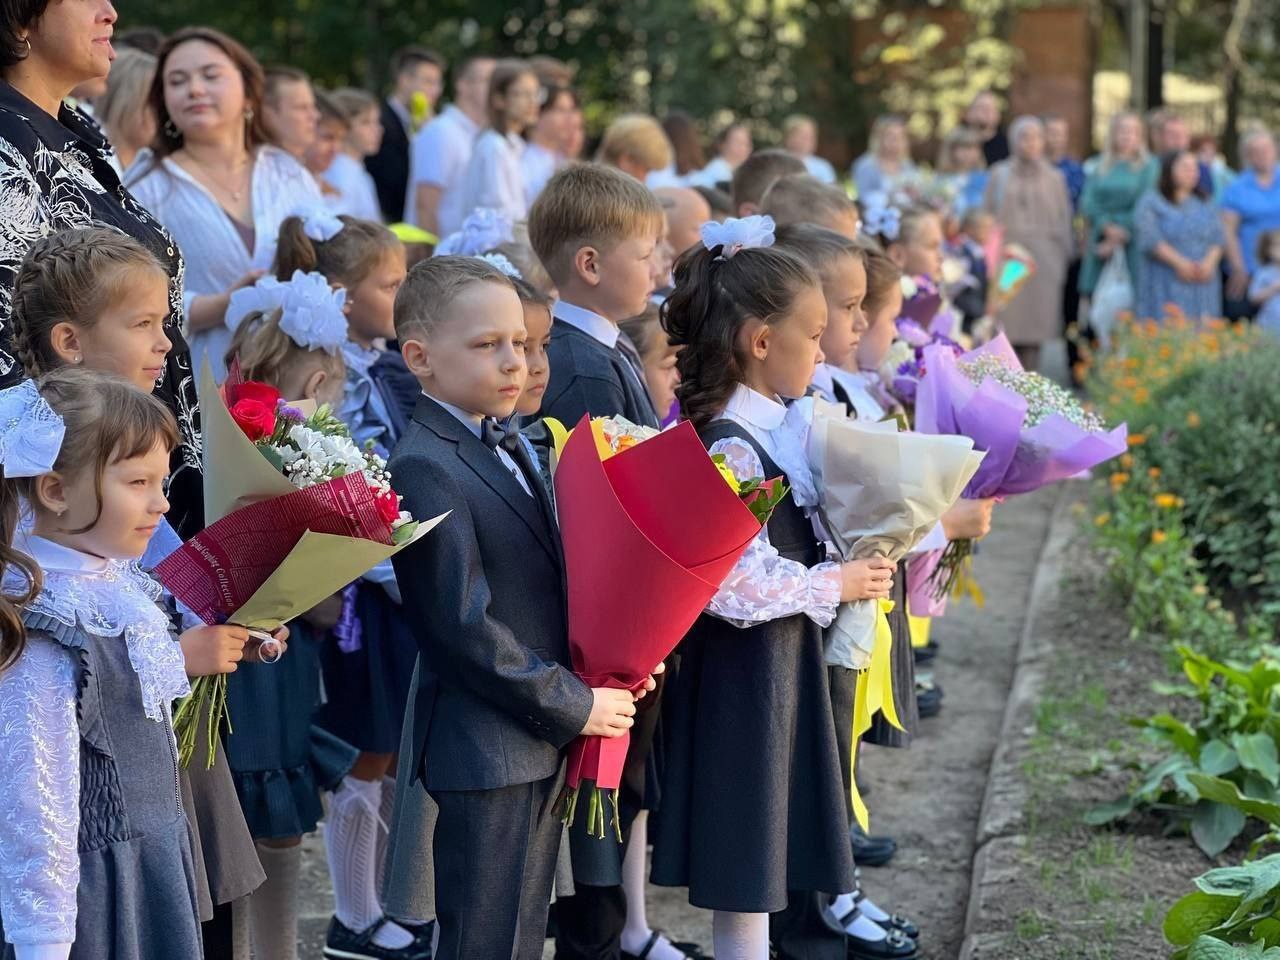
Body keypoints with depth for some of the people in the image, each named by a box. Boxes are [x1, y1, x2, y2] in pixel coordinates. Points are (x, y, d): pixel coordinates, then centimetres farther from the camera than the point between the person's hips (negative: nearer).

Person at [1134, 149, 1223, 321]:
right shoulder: (1151, 201, 4)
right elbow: (1149, 239, -9)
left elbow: (1218, 239, 8)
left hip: (1202, 282, 4)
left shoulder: (1205, 203, 17)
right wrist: (1179, 262, -17)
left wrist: (1209, 262, -11)